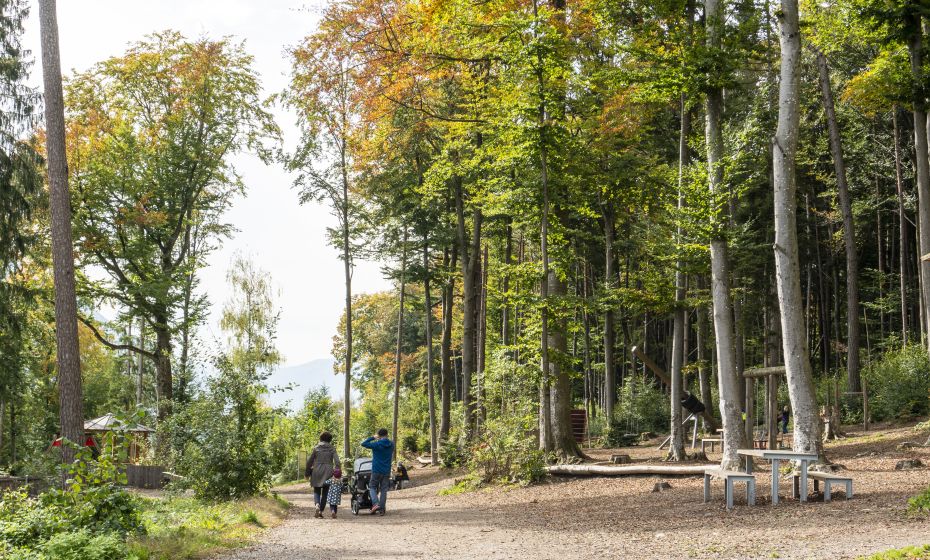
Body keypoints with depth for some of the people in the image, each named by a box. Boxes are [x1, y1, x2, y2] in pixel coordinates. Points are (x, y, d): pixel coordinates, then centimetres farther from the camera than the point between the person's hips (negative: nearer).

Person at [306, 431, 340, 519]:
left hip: (317, 472, 0)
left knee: (316, 491, 11)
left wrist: (307, 472, 12)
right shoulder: (332, 449, 2)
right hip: (328, 473, 0)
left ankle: (317, 505, -16)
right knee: (325, 493, 10)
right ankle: (321, 511, 6)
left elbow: (309, 461, 3)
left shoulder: (316, 448, 1)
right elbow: (337, 461, -10)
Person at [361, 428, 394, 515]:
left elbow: (363, 444, -7)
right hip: (387, 471, 4)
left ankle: (376, 503, -10)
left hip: (376, 471, -4)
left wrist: (372, 437, 3)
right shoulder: (391, 445, 2)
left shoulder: (376, 445, -11)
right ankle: (382, 509, 5)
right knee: (384, 490, 7)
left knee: (372, 487, 10)